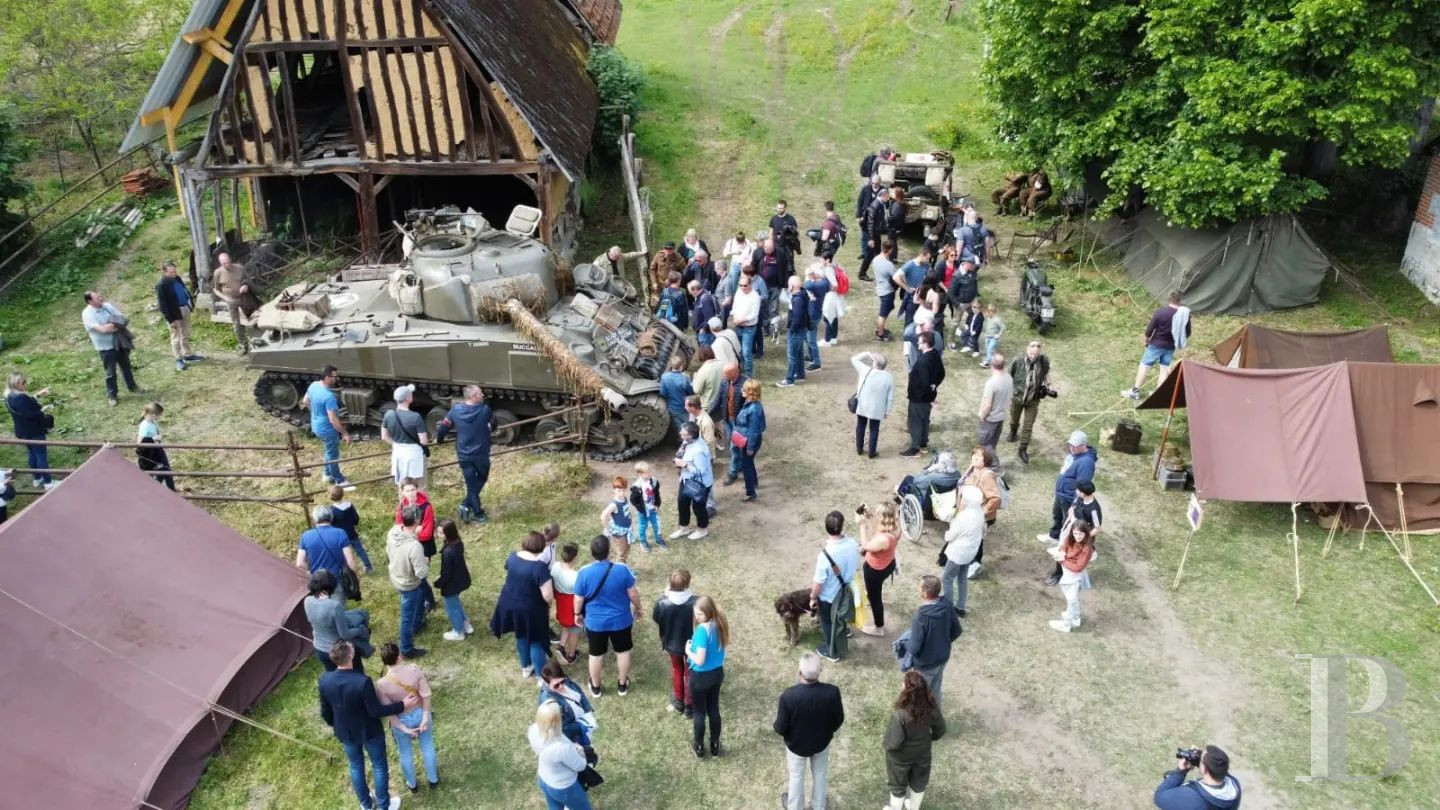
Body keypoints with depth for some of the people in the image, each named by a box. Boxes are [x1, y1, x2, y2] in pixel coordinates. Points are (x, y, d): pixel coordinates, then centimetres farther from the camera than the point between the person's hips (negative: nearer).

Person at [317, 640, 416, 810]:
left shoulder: (325, 680, -20)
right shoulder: (362, 681, -35)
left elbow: (325, 712, -4)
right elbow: (375, 711, -24)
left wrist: (335, 725, 16)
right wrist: (402, 705, -16)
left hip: (345, 732, 4)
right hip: (369, 731, -4)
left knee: (356, 766, 27)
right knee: (379, 767, 20)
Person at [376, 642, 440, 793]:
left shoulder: (382, 684, -26)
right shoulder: (414, 669, -24)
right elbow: (426, 695, -20)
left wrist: (404, 729, -13)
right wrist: (425, 717, -12)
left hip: (401, 720, -1)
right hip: (421, 713, 1)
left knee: (405, 753, 25)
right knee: (427, 747, 26)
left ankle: (412, 785, 47)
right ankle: (433, 779, 46)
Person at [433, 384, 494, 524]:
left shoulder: (456, 410, -8)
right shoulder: (485, 410, -13)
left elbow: (443, 427, -2)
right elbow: (493, 423, 8)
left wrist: (439, 439, 20)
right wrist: (491, 430, 33)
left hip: (464, 455, 2)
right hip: (481, 454, -2)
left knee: (471, 484, 13)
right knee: (481, 480, 20)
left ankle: (478, 513, 14)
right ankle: (466, 505, 11)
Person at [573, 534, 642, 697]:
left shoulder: (584, 573, -21)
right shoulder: (622, 569, -22)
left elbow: (578, 600, -10)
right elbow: (633, 594, -11)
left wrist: (577, 614, 11)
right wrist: (638, 608, 9)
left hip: (595, 622, 0)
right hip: (621, 620, 0)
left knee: (596, 654, 20)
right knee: (623, 651, 22)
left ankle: (596, 687, 38)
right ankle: (622, 685, 38)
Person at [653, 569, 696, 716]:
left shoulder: (662, 602, -26)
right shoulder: (696, 603, -30)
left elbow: (655, 621, -6)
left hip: (671, 643, 2)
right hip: (692, 644, -2)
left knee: (677, 670, 29)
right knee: (690, 673, 22)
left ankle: (678, 702, 47)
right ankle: (689, 707, 36)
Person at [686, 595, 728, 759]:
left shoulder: (703, 629, -30)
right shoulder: (720, 623, -7)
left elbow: (700, 660, -28)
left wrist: (688, 651, -10)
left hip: (700, 676, -7)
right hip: (717, 673, 7)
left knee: (699, 713, 14)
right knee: (714, 710, 22)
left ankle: (699, 747, 32)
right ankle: (715, 746, 35)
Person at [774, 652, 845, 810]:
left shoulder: (788, 696, -36)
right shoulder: (832, 692, -29)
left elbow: (781, 729, -23)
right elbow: (839, 720, -11)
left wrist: (776, 724, 1)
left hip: (796, 744, -1)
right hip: (822, 742, 2)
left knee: (796, 777, 26)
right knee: (820, 775, 29)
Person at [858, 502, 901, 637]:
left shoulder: (883, 539, -42)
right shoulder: (895, 528, -18)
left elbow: (865, 546, -23)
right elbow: (875, 534, -1)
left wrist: (863, 525, -22)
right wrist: (871, 517, -11)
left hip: (876, 570, -7)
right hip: (888, 564, 7)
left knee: (874, 598, 17)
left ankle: (879, 628, 38)